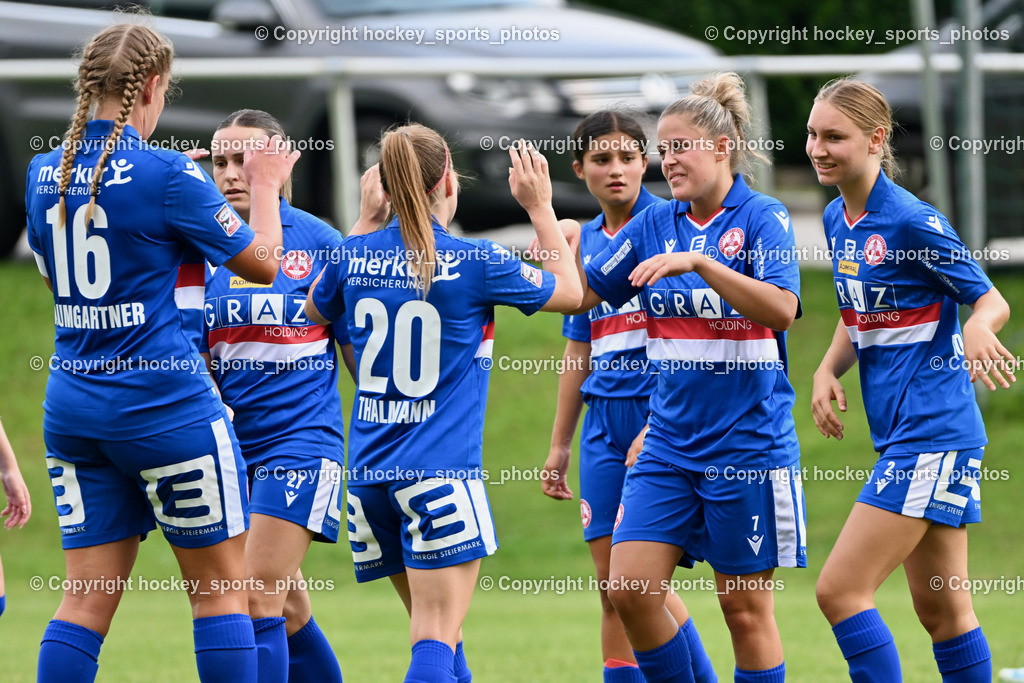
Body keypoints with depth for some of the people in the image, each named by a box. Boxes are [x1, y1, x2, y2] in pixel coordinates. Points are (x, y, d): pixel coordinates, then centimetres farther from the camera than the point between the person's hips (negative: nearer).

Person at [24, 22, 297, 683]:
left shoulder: (45, 173, 5)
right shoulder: (169, 175, -13)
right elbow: (264, 263, -4)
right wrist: (266, 186, 15)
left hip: (72, 401, 6)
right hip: (164, 402, -6)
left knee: (87, 598, 6)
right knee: (224, 588, 5)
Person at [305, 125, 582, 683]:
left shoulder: (354, 256, 4)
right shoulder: (475, 262, -8)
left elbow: (315, 311, 27)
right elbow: (569, 292, 9)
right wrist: (539, 207, 17)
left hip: (370, 471, 5)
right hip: (441, 470, -5)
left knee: (437, 631, 17)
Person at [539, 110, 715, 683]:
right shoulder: (586, 242, 14)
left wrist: (656, 427, -19)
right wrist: (561, 443, 22)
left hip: (662, 413, -7)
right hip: (605, 418, 7)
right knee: (613, 588, 4)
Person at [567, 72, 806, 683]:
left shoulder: (763, 218, -7)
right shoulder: (654, 225, 9)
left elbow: (781, 309, -22)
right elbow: (580, 295, 10)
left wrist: (699, 262, -29)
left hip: (748, 444, -5)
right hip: (668, 443, 5)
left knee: (746, 609, 1)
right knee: (630, 589, -6)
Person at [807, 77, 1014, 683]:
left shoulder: (913, 220, -14)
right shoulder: (837, 220, 11)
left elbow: (992, 301, -9)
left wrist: (979, 328, -32)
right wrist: (828, 371, 3)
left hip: (933, 432, -9)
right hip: (899, 432, 9)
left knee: (841, 589, -13)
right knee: (938, 604, 11)